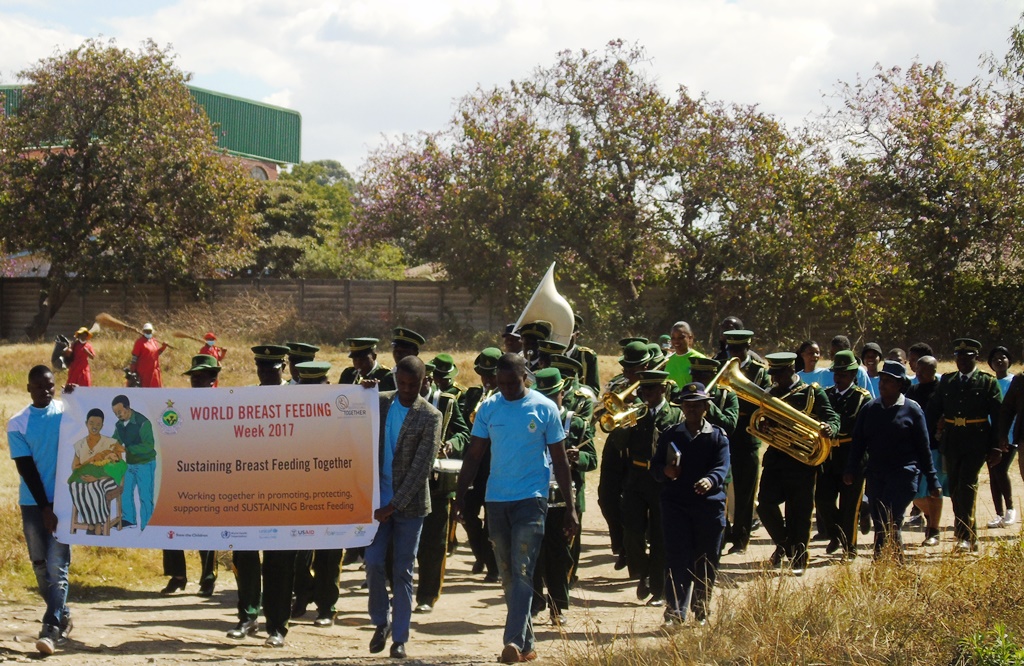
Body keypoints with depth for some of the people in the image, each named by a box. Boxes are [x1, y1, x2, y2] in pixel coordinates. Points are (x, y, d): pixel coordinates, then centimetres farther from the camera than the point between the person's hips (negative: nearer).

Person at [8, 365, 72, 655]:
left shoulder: (68, 411, 2)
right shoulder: (17, 423, -1)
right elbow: (26, 468, -4)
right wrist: (44, 507, -9)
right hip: (33, 501, 1)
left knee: (57, 565, -8)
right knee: (40, 565, 8)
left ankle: (51, 629, -14)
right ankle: (62, 616, 25)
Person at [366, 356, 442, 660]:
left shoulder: (430, 417, -8)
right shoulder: (379, 403, 3)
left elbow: (422, 467, -13)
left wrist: (394, 505, -16)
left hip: (409, 504, -2)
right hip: (377, 498, 3)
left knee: (403, 571, 3)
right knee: (373, 562, -3)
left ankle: (400, 637, 11)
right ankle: (381, 622, 19)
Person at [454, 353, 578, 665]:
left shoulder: (544, 408, -2)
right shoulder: (488, 408, 5)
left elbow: (560, 460, 1)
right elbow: (474, 455, 9)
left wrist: (570, 508, -1)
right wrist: (460, 496, 1)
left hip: (531, 498, -4)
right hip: (496, 499, 4)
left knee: (522, 572, -14)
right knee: (508, 576, 9)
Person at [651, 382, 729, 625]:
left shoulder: (718, 436, 5)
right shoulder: (670, 435, 9)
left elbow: (722, 467, -10)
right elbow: (655, 467, 4)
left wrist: (710, 480, -32)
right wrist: (665, 472, -20)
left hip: (709, 505, 0)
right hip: (676, 505, 0)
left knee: (706, 562, 6)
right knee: (678, 559, -7)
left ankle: (701, 611, 19)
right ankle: (675, 611, -9)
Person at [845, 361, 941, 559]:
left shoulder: (912, 410, 0)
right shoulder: (869, 409, 10)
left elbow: (923, 447, 2)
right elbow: (858, 442, 9)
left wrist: (932, 481, 1)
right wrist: (851, 470, -4)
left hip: (903, 474, -4)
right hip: (875, 474, 4)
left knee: (890, 523, -15)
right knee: (879, 525, 5)